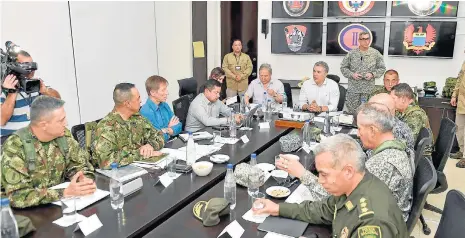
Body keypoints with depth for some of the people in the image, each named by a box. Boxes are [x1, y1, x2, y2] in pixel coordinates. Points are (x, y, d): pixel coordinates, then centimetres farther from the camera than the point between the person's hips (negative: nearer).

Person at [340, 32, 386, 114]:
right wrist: (352, 74, -9)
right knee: (351, 112, 2)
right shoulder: (352, 53, 4)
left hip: (369, 89, 0)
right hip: (353, 89, 0)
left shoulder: (375, 53, 5)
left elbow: (382, 68, 9)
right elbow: (343, 67, 7)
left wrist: (373, 74, -9)